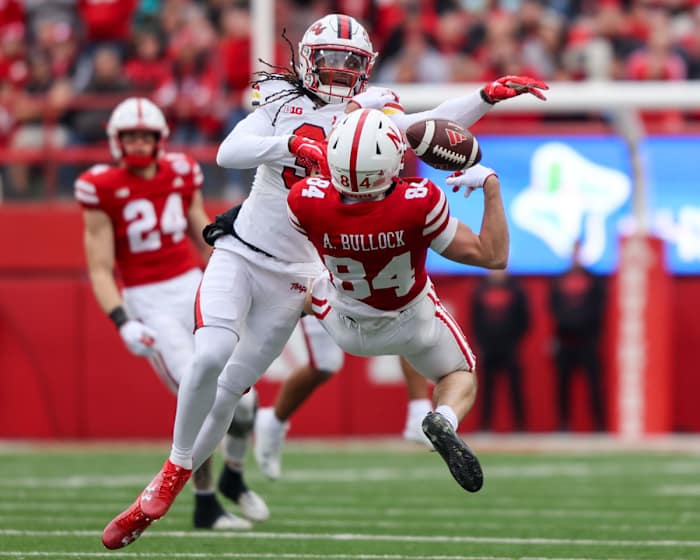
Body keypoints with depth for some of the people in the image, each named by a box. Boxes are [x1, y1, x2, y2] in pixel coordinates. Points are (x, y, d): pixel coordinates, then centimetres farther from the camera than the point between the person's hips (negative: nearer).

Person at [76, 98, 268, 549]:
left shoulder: (182, 174, 4)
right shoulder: (103, 190, -8)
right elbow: (101, 270, -8)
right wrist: (123, 324, -19)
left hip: (195, 290, 4)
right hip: (148, 304, -4)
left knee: (242, 397, -2)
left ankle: (234, 477, 27)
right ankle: (205, 506, 3)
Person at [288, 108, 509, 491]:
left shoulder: (309, 202, -36)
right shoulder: (418, 206, -41)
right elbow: (493, 256, -28)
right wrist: (491, 185, -19)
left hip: (347, 327, 2)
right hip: (412, 323, -2)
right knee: (460, 376, 22)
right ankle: (444, 418, -11)